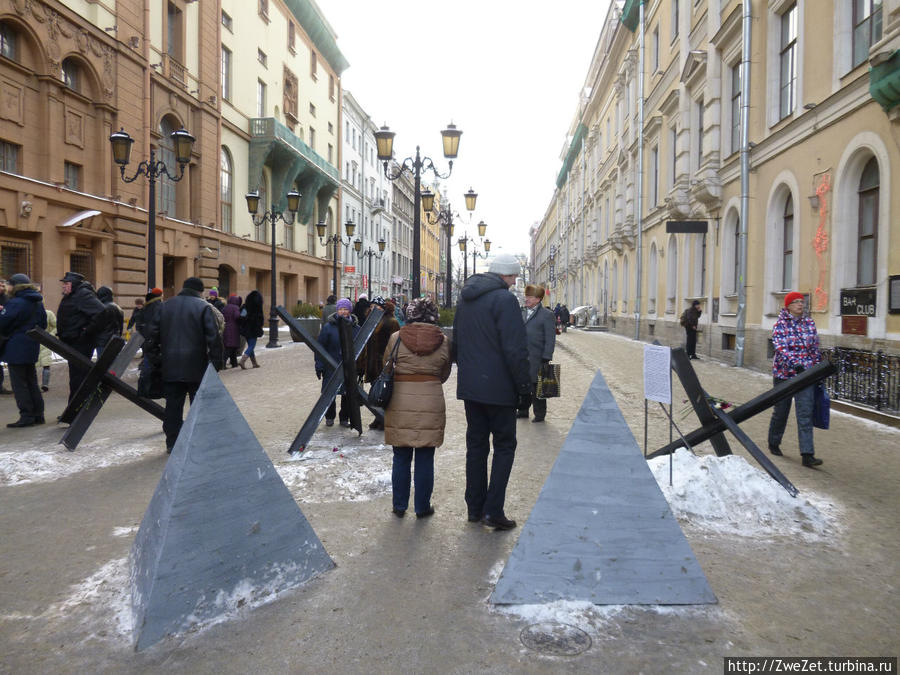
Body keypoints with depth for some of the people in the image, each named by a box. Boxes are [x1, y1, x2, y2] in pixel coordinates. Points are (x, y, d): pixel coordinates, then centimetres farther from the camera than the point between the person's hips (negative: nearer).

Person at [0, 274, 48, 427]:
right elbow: (43, 324, 17)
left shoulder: (15, 303, -16)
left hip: (16, 349, -8)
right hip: (31, 348, 8)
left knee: (19, 383, -1)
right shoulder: (38, 303, 11)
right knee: (31, 382, 14)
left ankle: (27, 416, 0)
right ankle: (38, 414, 16)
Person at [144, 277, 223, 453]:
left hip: (171, 367, 4)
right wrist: (216, 363, -6)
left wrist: (155, 359, 14)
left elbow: (152, 333, 9)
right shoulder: (203, 307, -4)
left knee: (173, 405, 9)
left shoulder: (165, 306, 10)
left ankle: (172, 443, 13)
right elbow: (213, 337, -11)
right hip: (196, 367, -4)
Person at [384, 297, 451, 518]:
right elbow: (444, 375, 10)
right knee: (425, 459, 8)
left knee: (401, 458, 11)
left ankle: (399, 506, 20)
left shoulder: (395, 338, -2)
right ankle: (422, 507, 17)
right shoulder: (443, 342, 0)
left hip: (400, 402, 0)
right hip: (431, 402, 0)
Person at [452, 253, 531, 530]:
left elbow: (456, 343, 19)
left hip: (469, 386, 7)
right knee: (504, 446, 5)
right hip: (498, 387, -7)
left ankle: (474, 507, 21)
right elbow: (515, 350, -18)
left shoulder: (466, 298, 12)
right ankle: (493, 510, 2)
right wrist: (524, 387, -12)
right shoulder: (505, 300, -14)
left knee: (476, 445, 14)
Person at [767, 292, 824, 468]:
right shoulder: (780, 324, -5)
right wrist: (795, 363, -32)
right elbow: (781, 347, -18)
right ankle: (773, 443, 32)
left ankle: (807, 455, -7)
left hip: (806, 374, 3)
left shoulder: (809, 323, 7)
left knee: (805, 415, -5)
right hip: (784, 373, -3)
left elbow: (815, 349, 12)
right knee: (780, 412, 10)